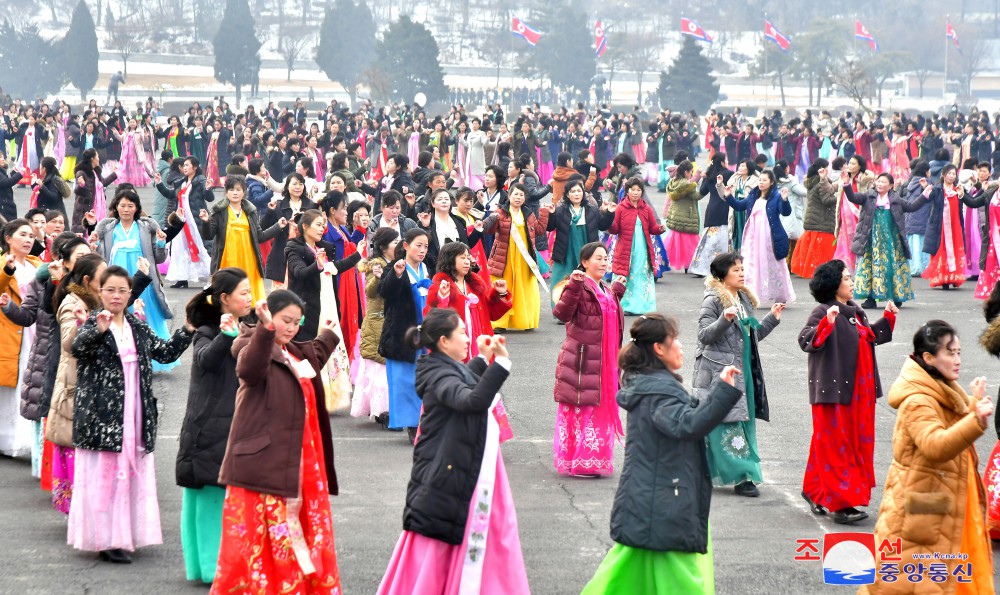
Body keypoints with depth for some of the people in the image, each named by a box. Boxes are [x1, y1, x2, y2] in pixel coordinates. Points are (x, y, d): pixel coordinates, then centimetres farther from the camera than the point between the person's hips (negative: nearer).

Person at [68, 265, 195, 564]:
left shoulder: (138, 327, 13)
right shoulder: (92, 323, -4)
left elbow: (165, 352, 20)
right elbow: (78, 347, -24)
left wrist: (188, 331, 7)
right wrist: (99, 329, -42)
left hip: (134, 414, 6)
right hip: (101, 413, -6)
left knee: (131, 472, 9)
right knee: (104, 474, -4)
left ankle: (123, 535, 18)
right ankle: (105, 540, 0)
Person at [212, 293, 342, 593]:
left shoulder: (293, 354, 17)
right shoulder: (253, 347, -11)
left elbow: (312, 363, 42)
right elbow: (249, 368, -37)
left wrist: (326, 337, 43)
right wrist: (265, 329, -48)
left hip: (297, 464, 9)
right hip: (261, 464, -9)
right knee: (254, 538, -9)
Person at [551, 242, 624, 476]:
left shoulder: (605, 290, 16)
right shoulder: (579, 287, -12)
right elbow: (562, 313, -26)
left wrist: (617, 291, 30)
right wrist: (573, 286, -36)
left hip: (603, 361, 9)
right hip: (581, 359, -9)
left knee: (600, 409, 13)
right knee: (579, 409, -6)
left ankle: (595, 461, 22)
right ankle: (576, 462, 0)